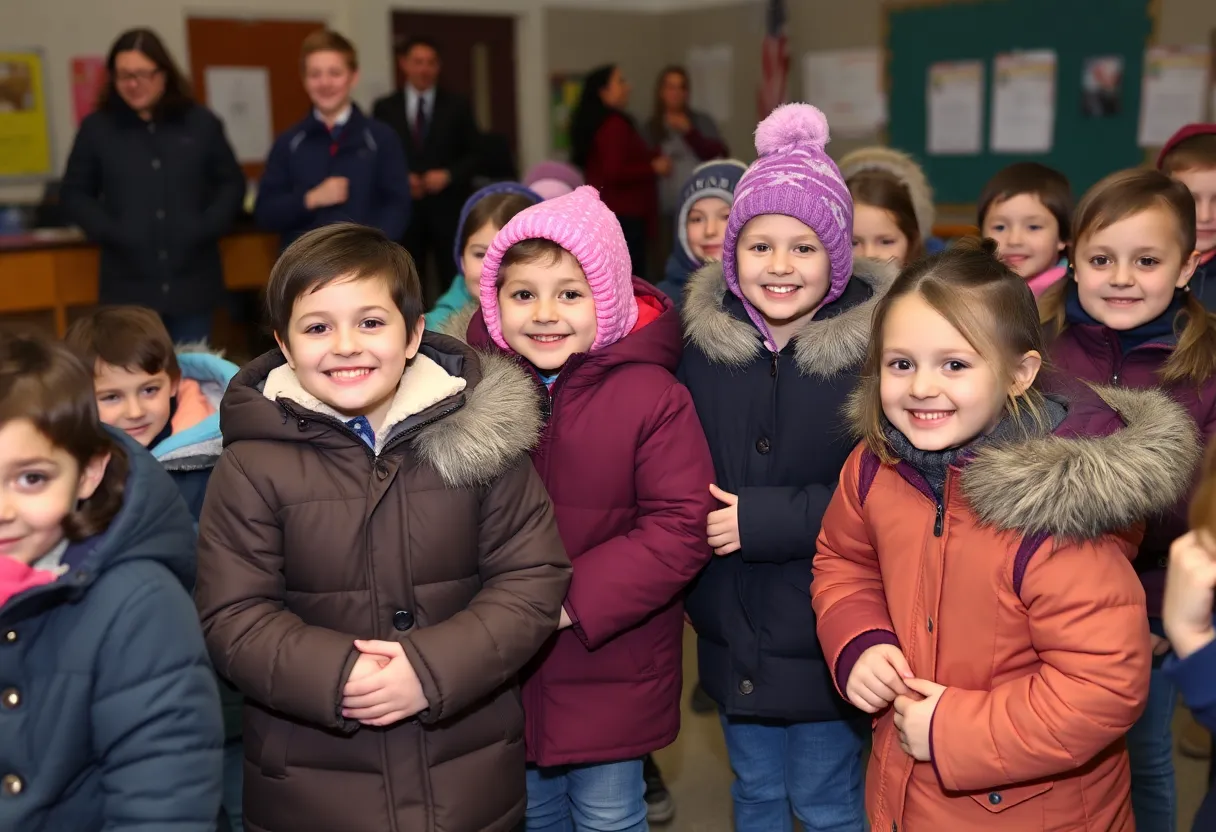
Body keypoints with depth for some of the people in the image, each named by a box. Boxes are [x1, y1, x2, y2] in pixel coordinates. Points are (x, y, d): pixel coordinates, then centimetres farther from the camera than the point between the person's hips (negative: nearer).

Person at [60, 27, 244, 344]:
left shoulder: (201, 123, 5)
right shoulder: (96, 128, 3)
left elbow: (232, 183, 10)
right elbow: (74, 193, 8)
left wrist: (209, 226, -6)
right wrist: (107, 231, -9)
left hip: (191, 283, 1)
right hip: (129, 287, -1)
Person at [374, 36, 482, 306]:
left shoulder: (457, 106, 8)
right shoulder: (384, 107, 8)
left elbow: (475, 154, 6)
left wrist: (448, 175, -11)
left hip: (448, 207, 0)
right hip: (404, 207, 1)